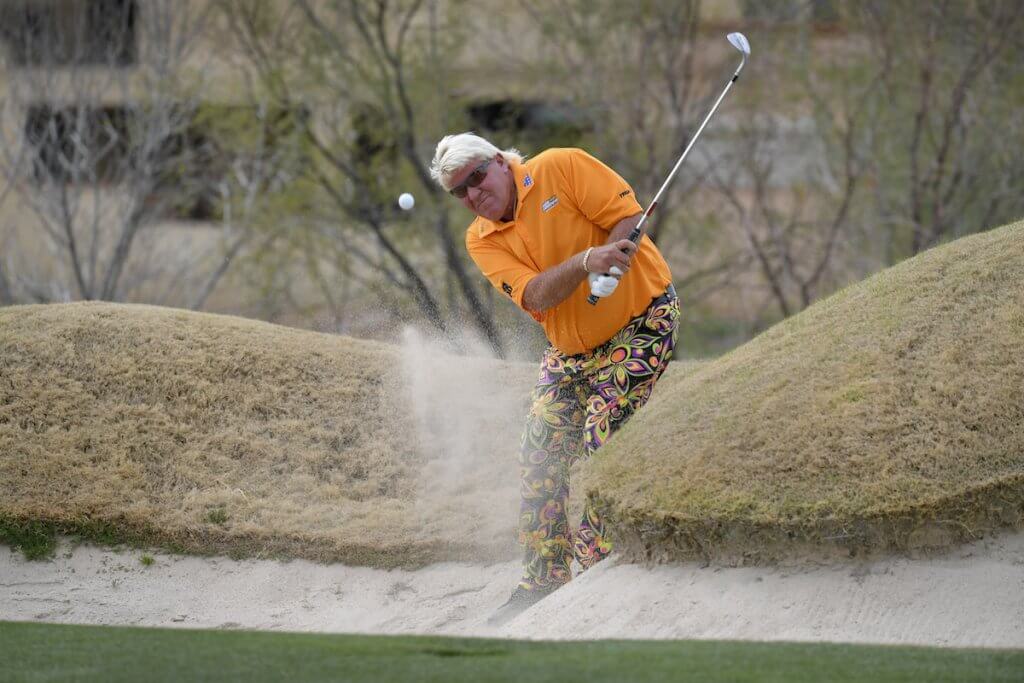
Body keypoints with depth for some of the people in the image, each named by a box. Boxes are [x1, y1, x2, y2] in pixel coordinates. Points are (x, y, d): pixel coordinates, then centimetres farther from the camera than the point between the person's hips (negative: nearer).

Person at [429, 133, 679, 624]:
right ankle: (544, 583, 15)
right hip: (569, 351, 6)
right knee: (538, 458, 4)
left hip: (642, 320, -6)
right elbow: (536, 296, -18)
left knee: (602, 438, -19)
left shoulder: (560, 169, -14)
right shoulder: (482, 241, -3)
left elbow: (629, 216, -16)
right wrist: (586, 261, -36)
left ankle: (598, 561, -12)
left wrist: (608, 267, -34)